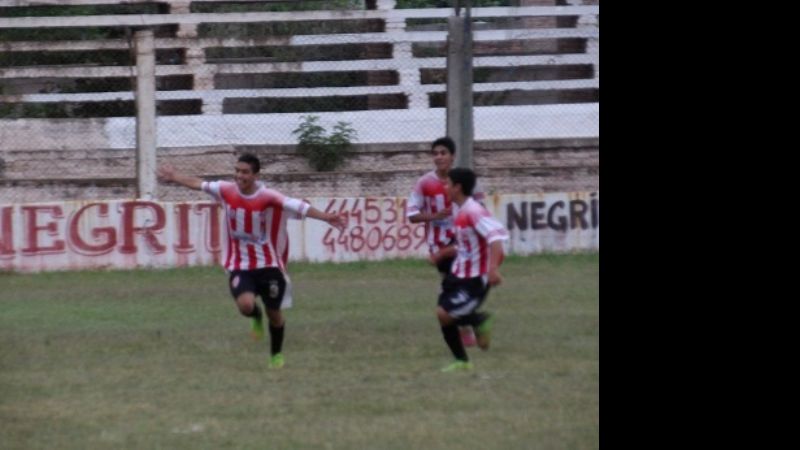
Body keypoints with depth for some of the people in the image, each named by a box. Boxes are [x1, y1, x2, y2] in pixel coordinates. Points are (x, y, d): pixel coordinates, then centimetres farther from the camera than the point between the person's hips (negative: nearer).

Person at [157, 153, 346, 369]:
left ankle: (276, 354, 33)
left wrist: (326, 217, -42)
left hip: (269, 264, -2)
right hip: (239, 265, 2)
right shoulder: (227, 191, -5)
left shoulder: (269, 198, -17)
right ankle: (256, 318, 19)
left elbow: (299, 207, -27)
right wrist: (174, 177, 26)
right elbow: (198, 184, 12)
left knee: (274, 312, 7)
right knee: (245, 304, -21)